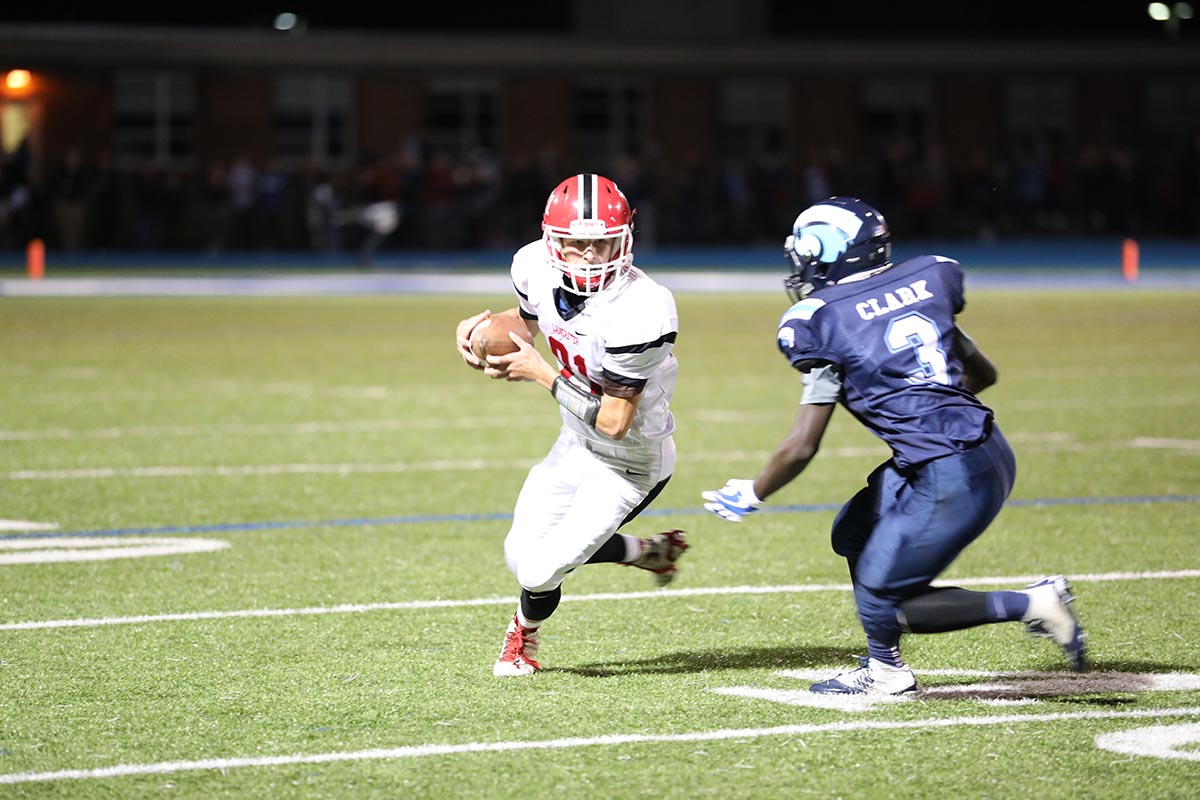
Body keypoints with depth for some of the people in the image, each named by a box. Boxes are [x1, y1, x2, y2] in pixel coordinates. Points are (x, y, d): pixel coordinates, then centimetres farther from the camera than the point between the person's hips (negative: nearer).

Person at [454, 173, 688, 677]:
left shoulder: (636, 312, -36)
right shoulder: (538, 267, -16)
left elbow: (614, 421, -30)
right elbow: (526, 318, 10)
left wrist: (541, 375, -25)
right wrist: (478, 328, -11)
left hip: (628, 462, -7)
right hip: (577, 443, 7)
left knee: (541, 571, -9)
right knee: (521, 555, 16)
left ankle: (525, 636, 29)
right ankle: (650, 551, 36)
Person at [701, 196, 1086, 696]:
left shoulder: (825, 320, -7)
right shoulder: (924, 279, 11)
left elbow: (802, 447, -6)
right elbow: (982, 373, 22)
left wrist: (749, 496, 11)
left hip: (952, 477, -9)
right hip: (985, 446, 9)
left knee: (881, 601, 3)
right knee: (854, 533, 23)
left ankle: (1029, 605, -3)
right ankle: (884, 672, 28)